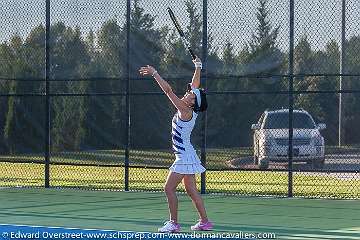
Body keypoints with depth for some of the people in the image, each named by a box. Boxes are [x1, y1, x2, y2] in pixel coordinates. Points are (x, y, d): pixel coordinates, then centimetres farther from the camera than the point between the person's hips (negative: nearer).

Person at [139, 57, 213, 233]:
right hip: (187, 157, 10)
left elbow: (168, 91, -21)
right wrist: (198, 67, 19)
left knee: (169, 188, -6)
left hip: (185, 157, -10)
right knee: (191, 190, 12)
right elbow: (195, 85, 16)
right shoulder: (190, 111, 5)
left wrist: (154, 73, -20)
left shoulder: (186, 112, -17)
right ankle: (204, 222, 15)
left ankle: (173, 223, -4)